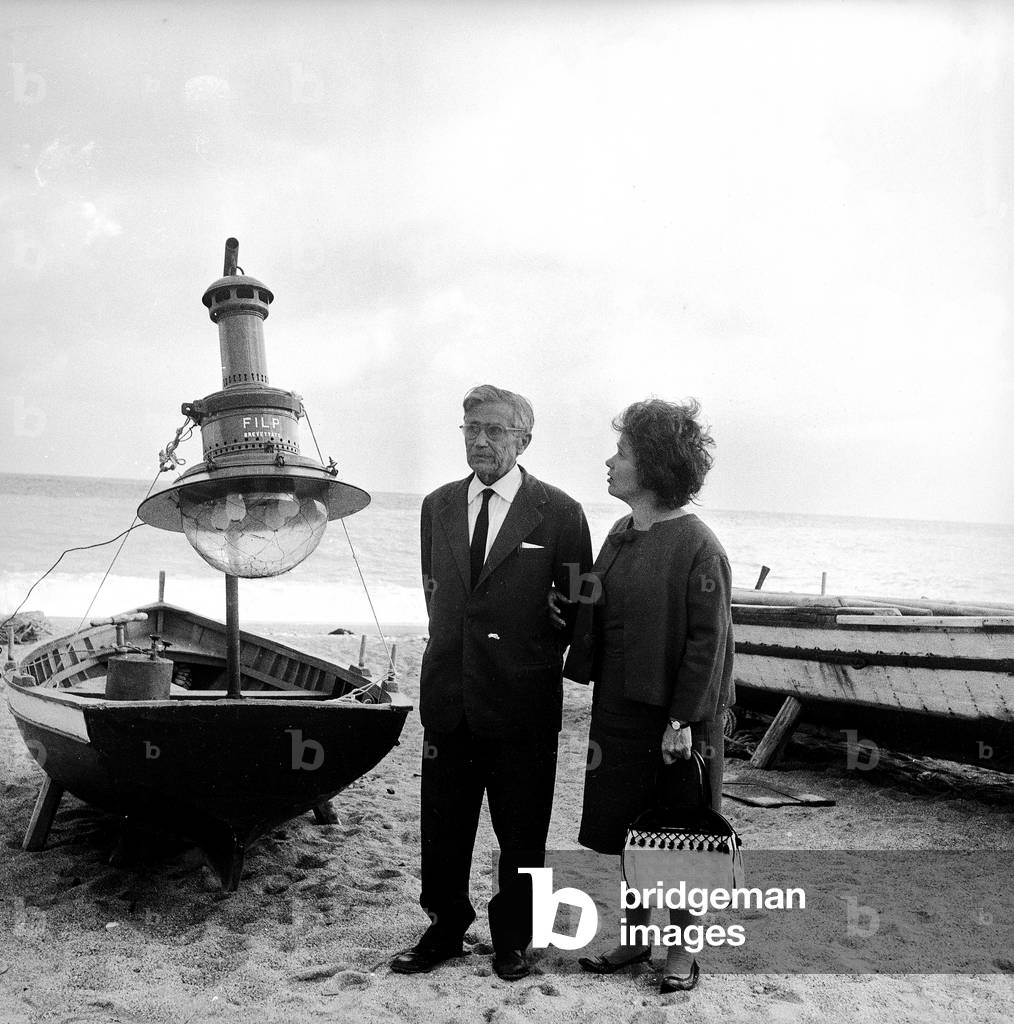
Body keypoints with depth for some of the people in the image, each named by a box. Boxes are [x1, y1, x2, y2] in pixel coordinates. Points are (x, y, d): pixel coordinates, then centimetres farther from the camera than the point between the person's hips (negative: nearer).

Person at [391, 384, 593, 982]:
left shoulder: (559, 514, -6)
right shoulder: (438, 506, 7)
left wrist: (538, 656, 1)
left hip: (523, 703, -3)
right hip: (449, 698, 4)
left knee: (522, 835, 11)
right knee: (443, 827, 13)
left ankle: (514, 938, 31)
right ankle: (445, 930, 33)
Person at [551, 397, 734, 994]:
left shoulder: (696, 546, -16)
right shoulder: (620, 536, 8)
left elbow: (708, 639, -17)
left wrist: (683, 720, -19)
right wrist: (568, 607, -2)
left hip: (675, 720, -7)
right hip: (619, 710, 7)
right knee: (627, 836, 16)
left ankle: (681, 950, 25)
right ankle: (636, 938, 33)